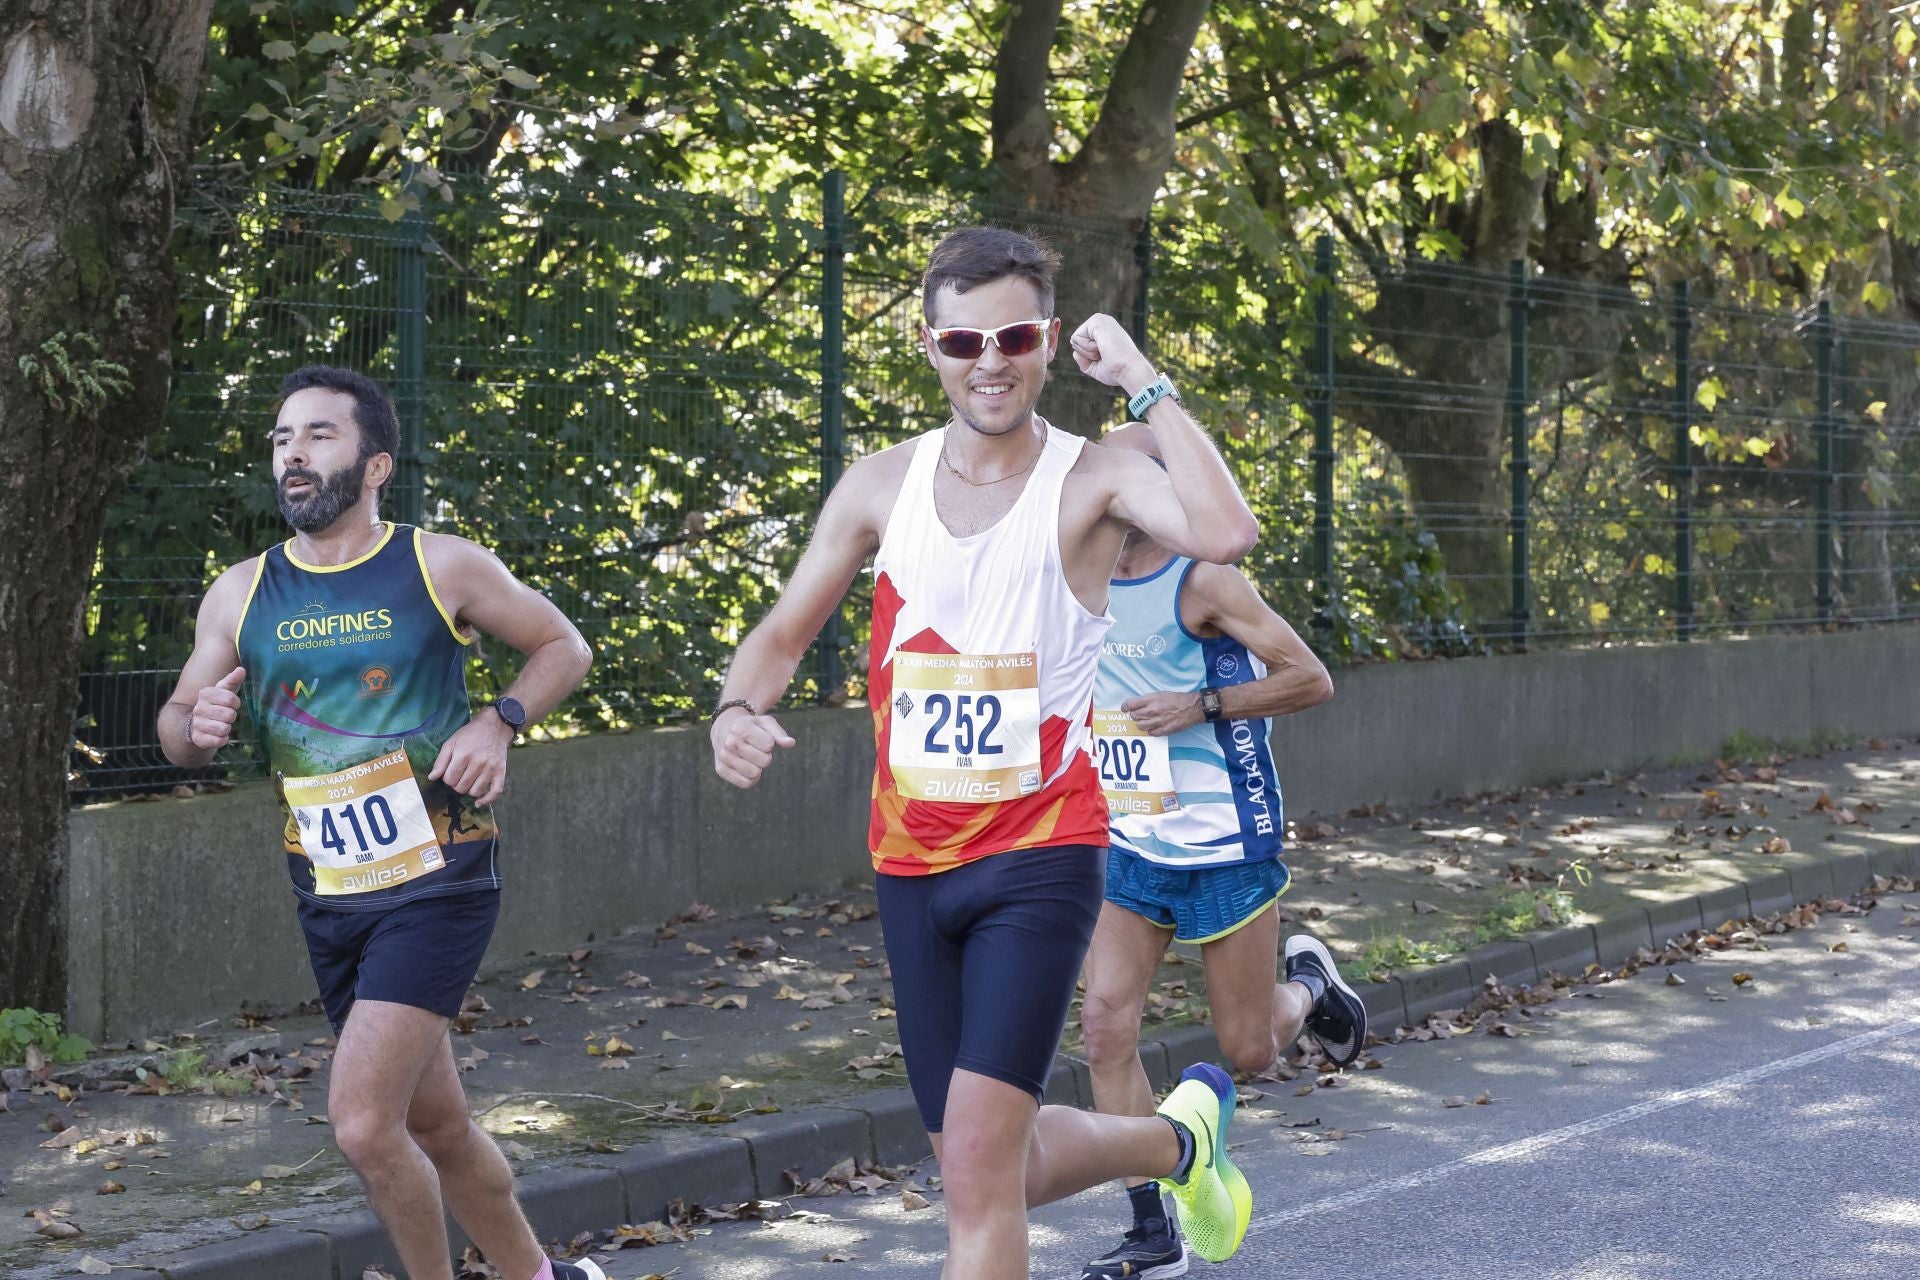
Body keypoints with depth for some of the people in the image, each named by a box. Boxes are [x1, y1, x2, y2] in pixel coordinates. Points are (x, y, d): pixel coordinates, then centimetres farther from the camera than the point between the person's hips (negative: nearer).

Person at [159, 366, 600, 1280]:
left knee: (363, 1125, -17)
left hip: (438, 885, -5)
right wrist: (197, 727, -12)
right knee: (436, 1127, 15)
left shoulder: (442, 568, -5)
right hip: (328, 898, 5)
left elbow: (563, 646, 6)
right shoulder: (238, 597, 4)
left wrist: (499, 722, -12)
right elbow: (176, 726, 12)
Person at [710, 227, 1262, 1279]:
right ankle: (1178, 1136, 42)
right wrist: (738, 712, -9)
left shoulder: (1090, 484, -8)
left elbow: (1225, 533, -29)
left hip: (1040, 858, -5)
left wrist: (1142, 381, -21)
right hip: (910, 865, 5)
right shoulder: (881, 487, 5)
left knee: (977, 1156, -17)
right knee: (1000, 1164, 13)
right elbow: (783, 633, 13)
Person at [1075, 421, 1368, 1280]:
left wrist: (1200, 706, -22)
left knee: (1249, 1052, 3)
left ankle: (1307, 984, 39)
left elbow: (1312, 680, -14)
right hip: (1131, 850, 5)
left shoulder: (1203, 582, -15)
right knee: (1106, 1023, -9)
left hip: (1226, 849, -5)